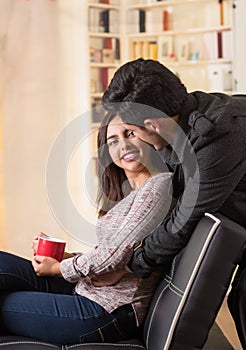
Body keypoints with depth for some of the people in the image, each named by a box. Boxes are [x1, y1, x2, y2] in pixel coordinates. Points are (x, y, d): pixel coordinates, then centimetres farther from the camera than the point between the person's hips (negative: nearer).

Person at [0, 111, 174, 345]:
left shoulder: (160, 185, -15)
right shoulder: (131, 192, 16)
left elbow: (117, 254, -19)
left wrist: (59, 268, -6)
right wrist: (66, 256, 1)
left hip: (110, 311, -9)